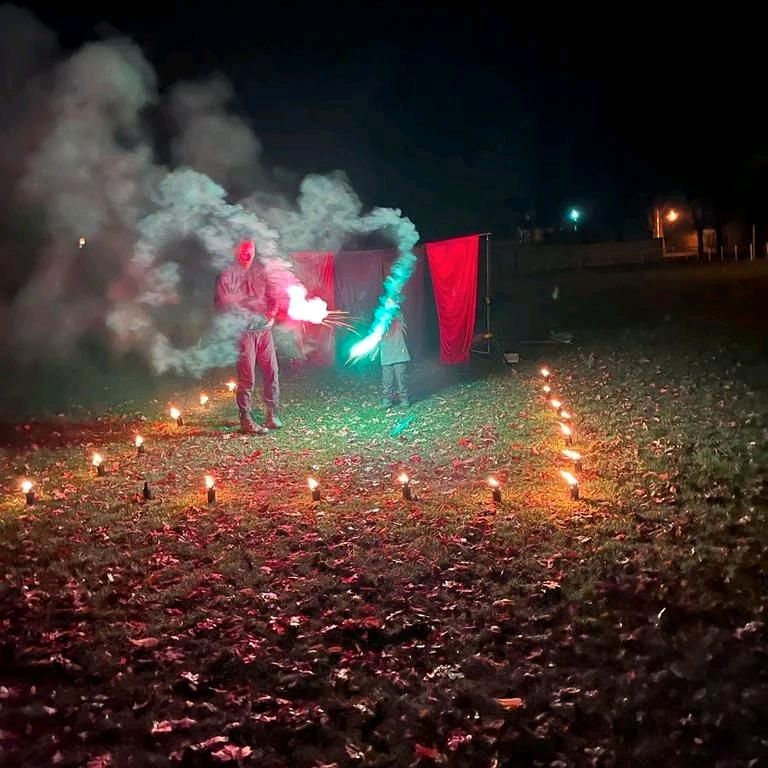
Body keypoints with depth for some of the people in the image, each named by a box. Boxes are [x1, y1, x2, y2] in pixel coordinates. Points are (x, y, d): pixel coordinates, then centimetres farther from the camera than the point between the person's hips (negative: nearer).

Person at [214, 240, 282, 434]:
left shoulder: (259, 271, 12)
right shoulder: (228, 274, -5)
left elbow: (270, 293, 17)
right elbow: (223, 302, -9)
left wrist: (273, 308, -2)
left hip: (264, 328, 6)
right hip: (244, 330, -6)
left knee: (271, 372, 7)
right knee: (247, 378, -5)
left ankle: (272, 414, 20)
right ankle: (246, 421, 3)